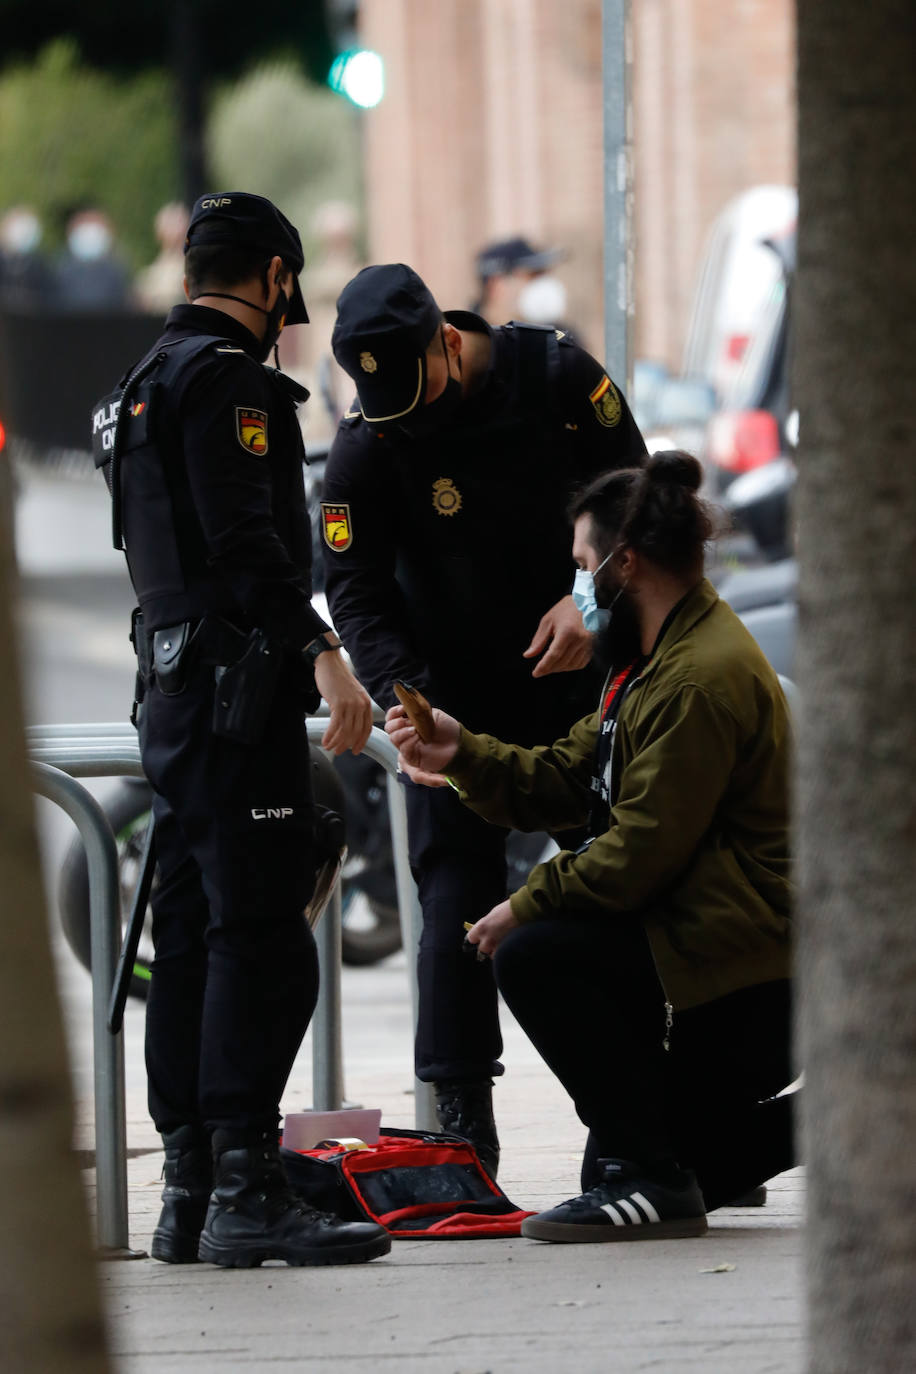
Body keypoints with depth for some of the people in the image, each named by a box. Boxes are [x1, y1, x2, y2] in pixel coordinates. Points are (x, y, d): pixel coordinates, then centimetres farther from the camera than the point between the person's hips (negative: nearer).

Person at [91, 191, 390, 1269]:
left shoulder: (149, 380, 21)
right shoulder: (225, 376, -10)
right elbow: (246, 539, -21)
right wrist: (320, 653, -26)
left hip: (174, 694, 10)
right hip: (236, 694, -10)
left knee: (192, 939, 10)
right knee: (262, 940, -12)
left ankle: (189, 1190, 11)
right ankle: (246, 1192, -17)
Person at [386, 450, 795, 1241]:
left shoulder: (701, 679, -19)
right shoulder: (657, 659, 18)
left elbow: (644, 849, -23)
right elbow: (567, 781, 14)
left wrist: (527, 907, -14)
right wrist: (464, 754, 2)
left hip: (745, 977, -11)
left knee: (536, 956, -23)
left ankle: (645, 1175, -19)